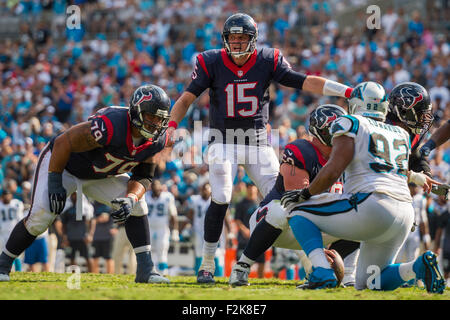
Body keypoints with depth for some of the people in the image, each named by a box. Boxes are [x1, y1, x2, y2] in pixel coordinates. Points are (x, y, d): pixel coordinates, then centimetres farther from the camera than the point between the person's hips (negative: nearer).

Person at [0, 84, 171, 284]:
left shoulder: (155, 140, -17)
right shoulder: (112, 126, -39)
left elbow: (143, 177, -7)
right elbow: (63, 143, -32)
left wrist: (131, 198, -29)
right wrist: (54, 183, -27)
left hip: (100, 174, 7)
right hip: (62, 164, -7)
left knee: (136, 206, -8)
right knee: (40, 216, -19)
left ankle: (145, 269, -4)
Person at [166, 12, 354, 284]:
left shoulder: (268, 61, -5)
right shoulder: (211, 63, -6)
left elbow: (305, 82, -9)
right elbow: (187, 98, -7)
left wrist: (349, 91, -19)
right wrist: (172, 126, -24)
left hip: (258, 142, 1)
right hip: (224, 141, -1)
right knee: (220, 199, -18)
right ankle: (207, 264, -5)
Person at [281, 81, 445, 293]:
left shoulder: (351, 124, 4)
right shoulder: (400, 135, 24)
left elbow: (333, 171, -7)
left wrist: (305, 194, 7)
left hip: (371, 206, -7)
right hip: (405, 216, 7)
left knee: (298, 211, 11)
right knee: (366, 283, 19)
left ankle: (322, 273, -11)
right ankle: (419, 267, -8)